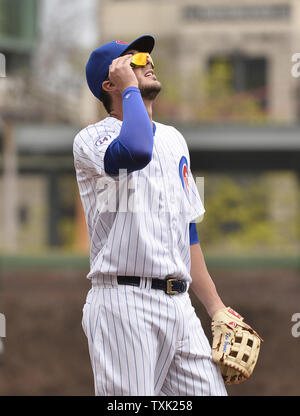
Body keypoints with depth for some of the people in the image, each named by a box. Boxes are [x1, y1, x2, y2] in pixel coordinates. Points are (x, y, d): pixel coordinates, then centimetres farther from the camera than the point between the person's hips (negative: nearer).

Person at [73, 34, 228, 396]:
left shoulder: (174, 140, 21)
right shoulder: (92, 139, -2)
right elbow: (135, 151, -27)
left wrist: (217, 310, 20)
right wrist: (130, 87, -12)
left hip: (180, 306, 7)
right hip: (124, 304, -7)